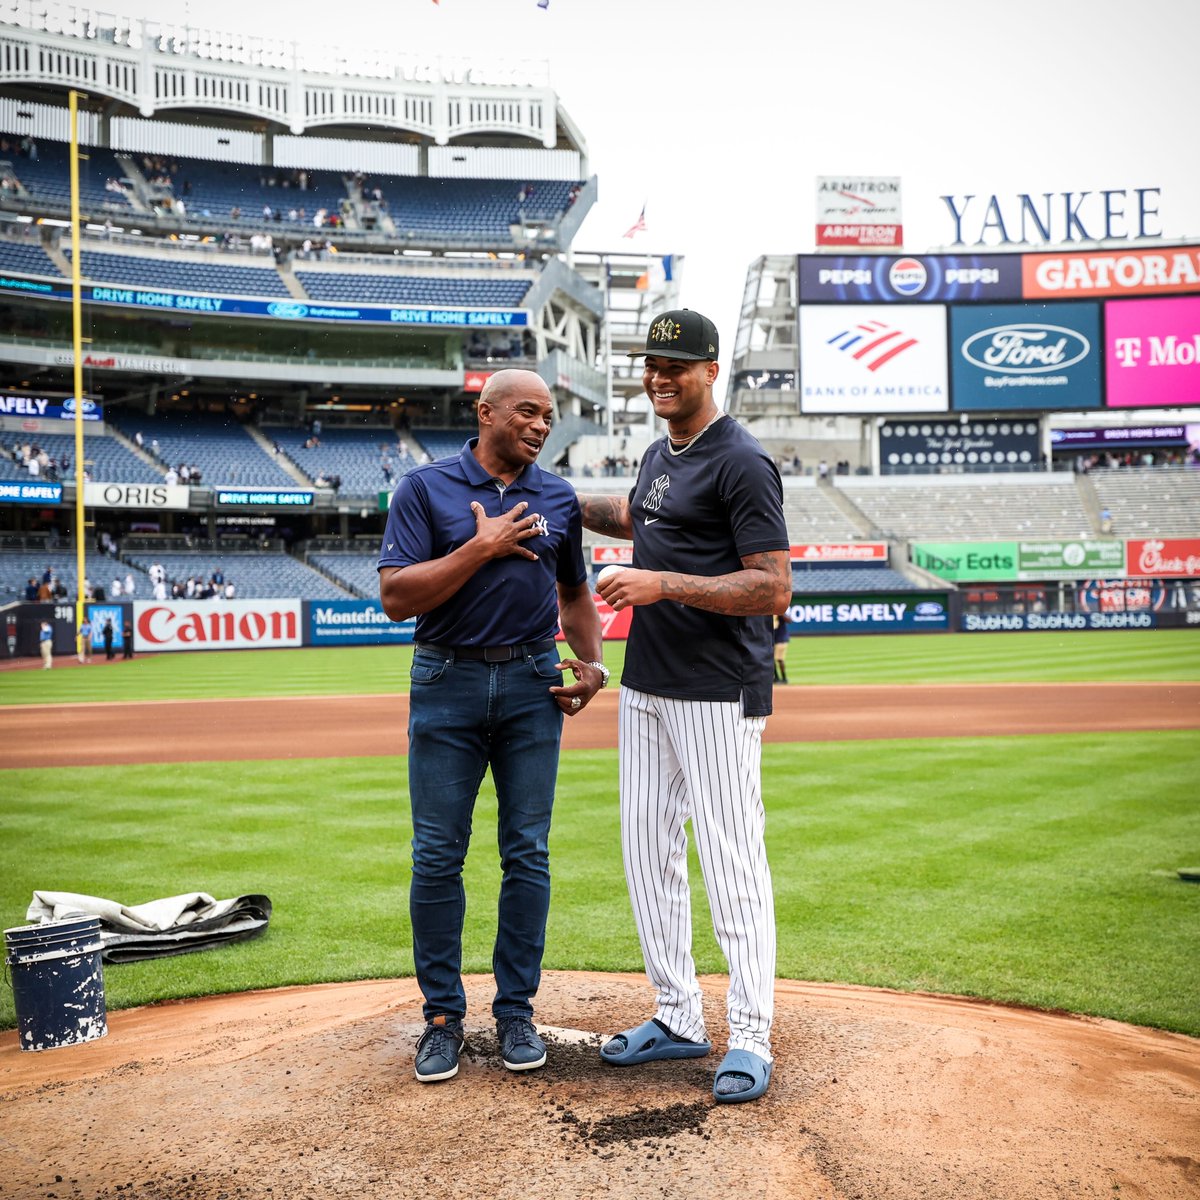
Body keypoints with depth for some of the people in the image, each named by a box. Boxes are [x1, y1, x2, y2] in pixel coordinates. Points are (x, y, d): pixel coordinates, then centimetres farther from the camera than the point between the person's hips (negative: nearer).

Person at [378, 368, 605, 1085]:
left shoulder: (559, 498, 10)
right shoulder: (426, 488, -2)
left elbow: (575, 591, 20)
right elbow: (397, 597, -11)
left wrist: (592, 664, 4)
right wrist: (482, 547, -17)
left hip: (533, 685, 3)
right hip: (448, 683, -3)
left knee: (528, 854, 5)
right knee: (438, 857, 0)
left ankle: (517, 1011, 17)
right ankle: (444, 1015, 14)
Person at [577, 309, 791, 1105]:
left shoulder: (742, 463, -15)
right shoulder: (658, 455, 13)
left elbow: (775, 589, -21)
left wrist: (664, 583, -25)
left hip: (718, 692, -9)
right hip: (645, 686, 9)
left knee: (732, 861, -4)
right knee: (648, 847, 12)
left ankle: (750, 1039, 8)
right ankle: (678, 1019, 24)